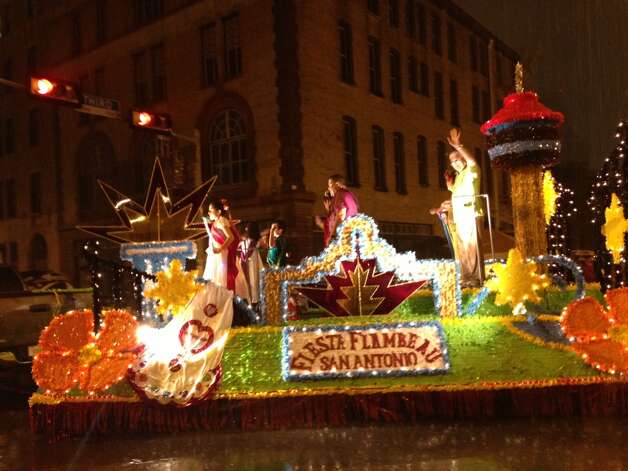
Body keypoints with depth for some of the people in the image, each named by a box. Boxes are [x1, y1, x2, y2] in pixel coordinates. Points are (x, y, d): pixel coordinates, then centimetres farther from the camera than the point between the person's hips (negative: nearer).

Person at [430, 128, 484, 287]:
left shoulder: (471, 172, -3)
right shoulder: (457, 177, 22)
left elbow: (472, 161, -28)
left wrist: (458, 146, -36)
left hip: (470, 215, -8)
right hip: (458, 218, 8)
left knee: (472, 247, -10)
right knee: (462, 248, 7)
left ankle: (476, 278, -9)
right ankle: (466, 278, 11)